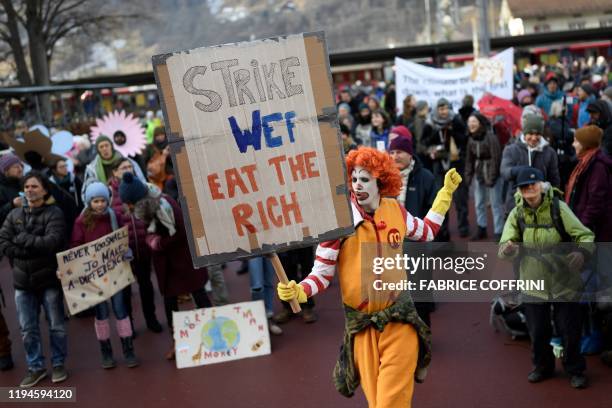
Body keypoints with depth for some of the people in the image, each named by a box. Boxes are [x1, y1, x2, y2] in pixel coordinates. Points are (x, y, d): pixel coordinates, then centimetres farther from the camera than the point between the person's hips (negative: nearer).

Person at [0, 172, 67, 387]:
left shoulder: (54, 213, -6)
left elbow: (52, 242, -20)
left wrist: (22, 239, -14)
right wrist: (34, 249, -15)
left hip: (49, 279, -4)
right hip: (23, 281, 4)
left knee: (56, 326, 8)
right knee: (28, 329, 10)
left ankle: (58, 364, 23)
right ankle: (35, 367, 23)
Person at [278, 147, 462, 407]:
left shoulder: (395, 211, 1)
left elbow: (427, 232, 22)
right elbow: (322, 273, -7)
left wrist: (446, 192, 21)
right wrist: (298, 292, -27)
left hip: (400, 319, 2)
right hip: (361, 325, -1)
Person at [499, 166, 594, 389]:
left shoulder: (558, 208, -12)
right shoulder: (517, 213, -5)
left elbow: (585, 235, -12)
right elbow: (506, 244, -10)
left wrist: (581, 252, -33)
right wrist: (508, 249, -34)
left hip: (564, 281, -2)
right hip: (533, 282, 2)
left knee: (570, 329, 6)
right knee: (537, 331, 11)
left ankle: (575, 370, 29)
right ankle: (543, 366, 36)